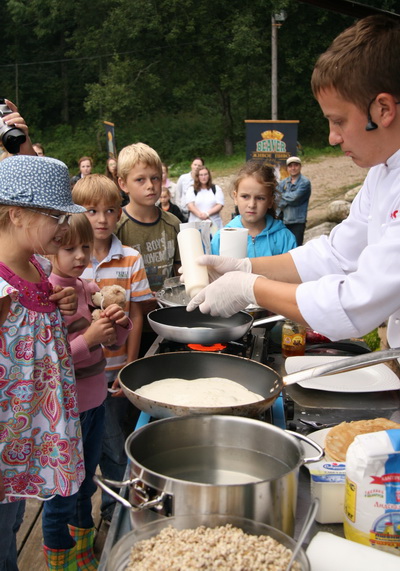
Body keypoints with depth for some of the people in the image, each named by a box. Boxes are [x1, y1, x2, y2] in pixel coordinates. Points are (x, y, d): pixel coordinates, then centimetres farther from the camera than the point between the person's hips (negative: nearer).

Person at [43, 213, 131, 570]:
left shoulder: (89, 289, 1)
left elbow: (116, 340, 11)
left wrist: (119, 322, -10)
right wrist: (88, 338, -28)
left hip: (95, 402, 7)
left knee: (86, 485, 24)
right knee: (62, 494, 11)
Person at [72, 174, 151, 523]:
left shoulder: (130, 260, -1)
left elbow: (136, 316, 0)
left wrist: (129, 366, -3)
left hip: (116, 371, 0)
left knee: (117, 448, 11)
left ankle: (116, 509, 33)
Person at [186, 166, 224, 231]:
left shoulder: (216, 188, 13)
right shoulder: (191, 190, 13)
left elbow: (220, 205, 3)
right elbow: (190, 205, -1)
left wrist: (207, 213, -13)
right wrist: (200, 214, -19)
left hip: (214, 223, 1)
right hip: (196, 223, 0)